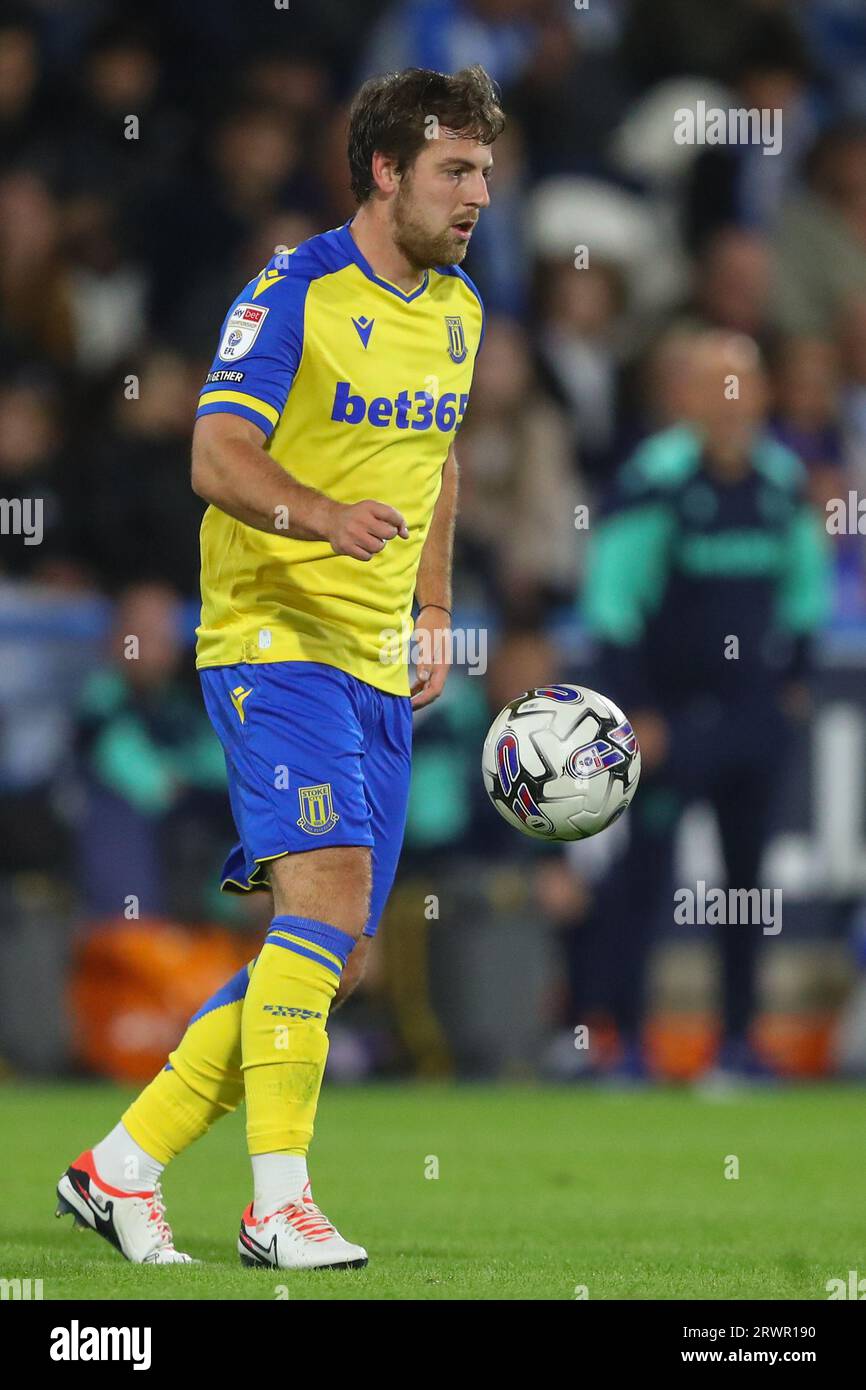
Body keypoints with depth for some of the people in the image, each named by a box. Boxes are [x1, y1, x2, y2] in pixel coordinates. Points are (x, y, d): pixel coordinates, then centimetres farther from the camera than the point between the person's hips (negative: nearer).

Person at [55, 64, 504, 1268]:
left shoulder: (457, 311, 13)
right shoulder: (296, 293, -10)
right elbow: (217, 454, -17)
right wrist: (322, 517, -36)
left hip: (379, 667, 8)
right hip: (274, 637, -8)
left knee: (331, 964, 6)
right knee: (328, 888, -24)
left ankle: (122, 1167, 15)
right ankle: (280, 1203, -23)